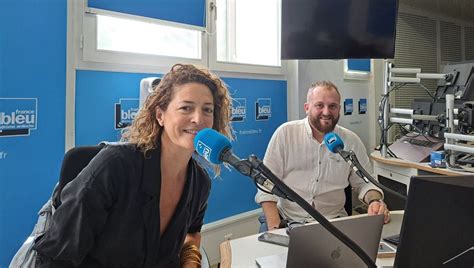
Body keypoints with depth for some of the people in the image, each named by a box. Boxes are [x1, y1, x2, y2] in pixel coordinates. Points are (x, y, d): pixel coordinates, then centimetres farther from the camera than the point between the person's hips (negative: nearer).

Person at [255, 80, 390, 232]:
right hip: (285, 219, -2)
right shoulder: (285, 133, -3)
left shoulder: (352, 141, 5)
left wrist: (375, 201, -10)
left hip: (332, 221, 3)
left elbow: (364, 183, 14)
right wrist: (274, 227, -15)